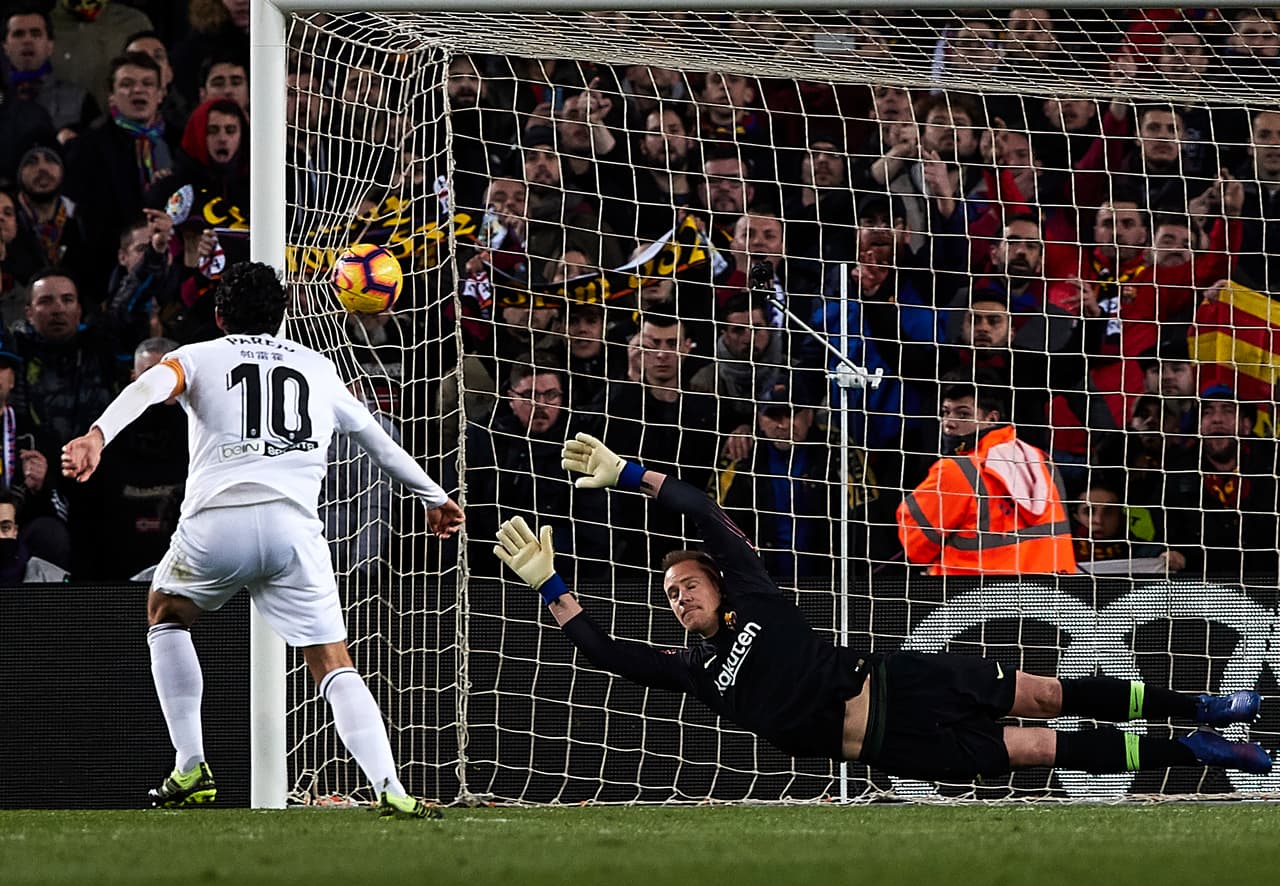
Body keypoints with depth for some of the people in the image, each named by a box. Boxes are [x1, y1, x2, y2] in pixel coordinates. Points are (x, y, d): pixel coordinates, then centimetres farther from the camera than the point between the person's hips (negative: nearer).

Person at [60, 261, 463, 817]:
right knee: (334, 665, 3)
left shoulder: (198, 357, 17)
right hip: (293, 527, 1)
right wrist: (435, 496, 49)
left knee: (165, 614, 28)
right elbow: (377, 439, 36)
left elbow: (149, 388, -6)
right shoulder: (319, 370, 25)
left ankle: (191, 768, 19)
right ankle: (389, 787, -19)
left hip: (215, 521, -1)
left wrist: (97, 436, -22)